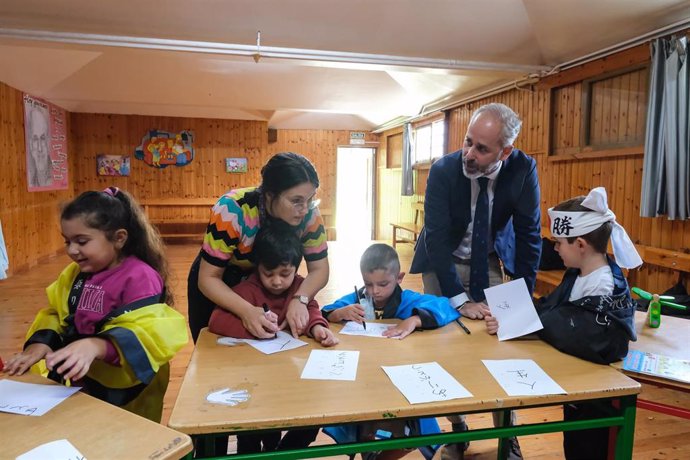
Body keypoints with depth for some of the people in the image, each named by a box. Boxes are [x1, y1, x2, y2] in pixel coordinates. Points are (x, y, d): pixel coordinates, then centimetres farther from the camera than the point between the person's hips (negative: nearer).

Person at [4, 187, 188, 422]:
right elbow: (56, 313, 17)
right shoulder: (74, 273, 10)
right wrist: (40, 342, -3)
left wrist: (95, 346, -40)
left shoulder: (139, 277, -16)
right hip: (75, 379, 8)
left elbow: (147, 332, -25)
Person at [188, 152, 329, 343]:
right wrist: (246, 311, -47)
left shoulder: (308, 214, -26)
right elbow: (209, 278, -30)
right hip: (217, 287, -2)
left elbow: (319, 269, -17)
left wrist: (299, 300, -37)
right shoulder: (231, 211, -35)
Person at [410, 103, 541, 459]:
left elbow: (529, 234, -12)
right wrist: (461, 300, -27)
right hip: (443, 261, -1)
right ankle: (456, 429, 19)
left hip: (491, 260, 2)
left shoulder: (523, 170, -19)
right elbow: (436, 238, -24)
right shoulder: (443, 170, -24)